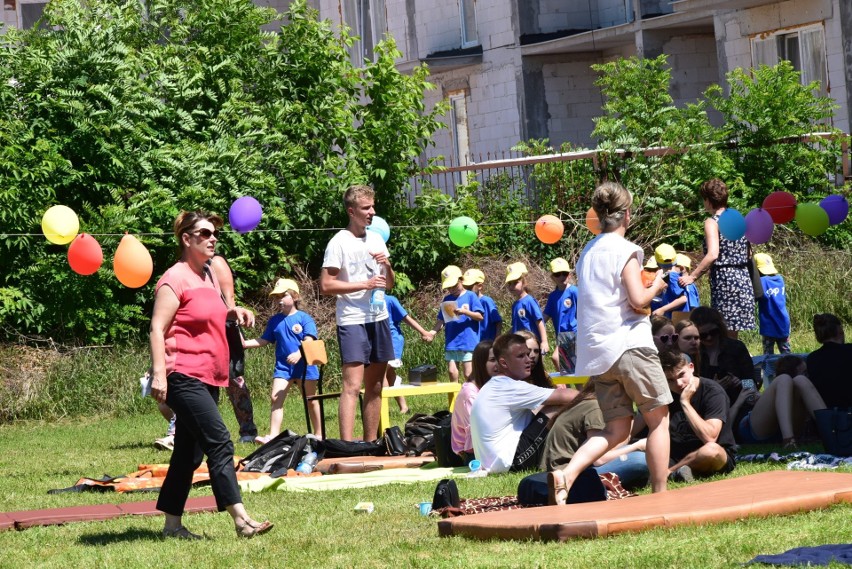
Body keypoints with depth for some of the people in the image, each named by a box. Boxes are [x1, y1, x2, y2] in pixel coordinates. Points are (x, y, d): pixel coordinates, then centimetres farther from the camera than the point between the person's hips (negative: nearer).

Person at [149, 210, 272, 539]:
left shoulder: (209, 275, 16)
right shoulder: (175, 279, -10)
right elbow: (157, 329, -15)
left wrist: (234, 313, 11)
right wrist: (158, 373, -24)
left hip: (208, 377, 9)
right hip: (184, 376, -9)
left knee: (189, 454, 10)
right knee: (219, 443, -17)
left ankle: (172, 524, 15)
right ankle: (240, 519, -22)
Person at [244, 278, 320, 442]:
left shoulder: (304, 318, -7)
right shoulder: (274, 321, 8)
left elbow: (309, 340, -16)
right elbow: (264, 340, 12)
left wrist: (299, 354, -32)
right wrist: (245, 343, -1)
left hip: (304, 364, -4)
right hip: (283, 366, 4)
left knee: (311, 400, 10)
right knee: (275, 397, -11)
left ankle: (319, 435, 21)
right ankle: (273, 435, -14)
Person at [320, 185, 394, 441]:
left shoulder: (376, 239, 14)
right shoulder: (339, 243, -6)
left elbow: (389, 284, 19)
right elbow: (326, 285, -12)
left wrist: (387, 264, -2)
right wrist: (365, 285, -16)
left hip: (378, 318, 7)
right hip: (352, 321, -7)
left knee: (375, 386, 9)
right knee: (352, 385, -14)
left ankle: (371, 443, 15)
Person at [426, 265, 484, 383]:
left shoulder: (470, 296, 0)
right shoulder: (447, 300, 13)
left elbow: (480, 316, -4)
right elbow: (441, 320, 13)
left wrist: (465, 312, -19)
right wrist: (433, 332, -5)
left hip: (468, 342, -4)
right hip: (451, 343, 4)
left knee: (468, 374, -3)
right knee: (452, 372, 2)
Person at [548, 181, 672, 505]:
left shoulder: (587, 252, 16)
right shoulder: (625, 250, -7)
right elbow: (638, 299, -14)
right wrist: (656, 286, 5)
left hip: (596, 353, 7)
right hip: (629, 344, -7)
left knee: (617, 429, 7)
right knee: (659, 418, 4)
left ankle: (565, 475, -14)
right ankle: (660, 495, 2)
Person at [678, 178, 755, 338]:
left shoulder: (712, 222, -8)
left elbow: (712, 254, -20)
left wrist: (692, 276, -13)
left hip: (723, 279, -7)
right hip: (743, 277, 7)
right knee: (733, 335, 12)